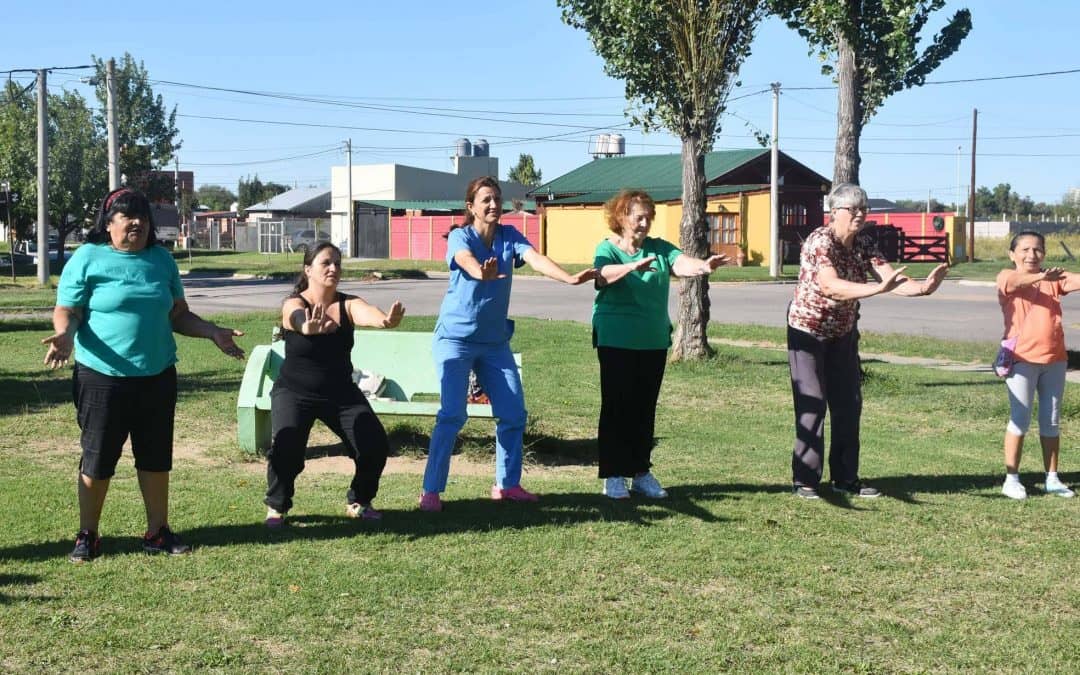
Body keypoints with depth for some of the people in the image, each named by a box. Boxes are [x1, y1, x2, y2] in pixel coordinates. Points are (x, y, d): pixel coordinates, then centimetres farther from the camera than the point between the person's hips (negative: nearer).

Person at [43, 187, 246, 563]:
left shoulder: (161, 259, 10)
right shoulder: (87, 258, -4)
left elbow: (178, 315, 15)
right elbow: (66, 310, -6)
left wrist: (214, 333, 3)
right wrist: (65, 335, -26)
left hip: (157, 377, 5)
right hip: (102, 377, -4)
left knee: (156, 457, 11)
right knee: (97, 459, 4)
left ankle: (157, 532, 23)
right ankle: (87, 536, 19)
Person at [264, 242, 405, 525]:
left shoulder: (347, 304, -7)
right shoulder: (293, 304, -15)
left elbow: (366, 312, -30)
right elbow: (299, 318, -40)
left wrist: (386, 320, -56)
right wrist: (309, 327, -66)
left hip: (341, 393, 3)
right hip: (295, 392, -3)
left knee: (376, 446, -10)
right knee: (286, 449, -25)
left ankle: (358, 502, 18)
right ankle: (276, 507, 4)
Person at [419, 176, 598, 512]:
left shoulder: (509, 236, 0)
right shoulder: (460, 237, -11)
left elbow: (536, 258, -18)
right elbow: (467, 261, -35)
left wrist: (570, 278, -38)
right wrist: (482, 272, -59)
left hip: (495, 341, 5)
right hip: (456, 337, -5)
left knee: (514, 412, 3)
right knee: (452, 414, -14)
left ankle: (507, 483, 18)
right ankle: (431, 490, -6)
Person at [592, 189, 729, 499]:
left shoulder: (659, 248, 7)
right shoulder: (607, 249, -4)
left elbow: (681, 263, -13)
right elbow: (603, 275, -26)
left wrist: (703, 265, -35)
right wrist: (633, 266, -45)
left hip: (654, 342, 4)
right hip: (616, 341, -4)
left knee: (645, 408, 9)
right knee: (616, 407, -2)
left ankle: (641, 473, 17)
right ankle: (613, 475, 5)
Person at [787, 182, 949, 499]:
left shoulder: (863, 244, -2)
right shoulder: (820, 242, -24)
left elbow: (890, 278, -14)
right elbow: (830, 286, -40)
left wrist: (923, 287, -34)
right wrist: (878, 288, -52)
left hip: (843, 333, 7)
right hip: (809, 332, -7)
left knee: (849, 405, 8)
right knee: (812, 405, -7)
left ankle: (845, 478, 17)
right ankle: (805, 479, 3)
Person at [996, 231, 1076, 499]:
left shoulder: (1054, 278, 8)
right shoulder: (1007, 277, -3)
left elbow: (1075, 281, -11)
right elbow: (1012, 281, -27)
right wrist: (1041, 276, -46)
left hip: (1054, 359, 4)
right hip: (1022, 359, -4)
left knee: (1051, 421, 11)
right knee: (1020, 419, -1)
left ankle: (1052, 479, 20)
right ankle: (1011, 479, 7)